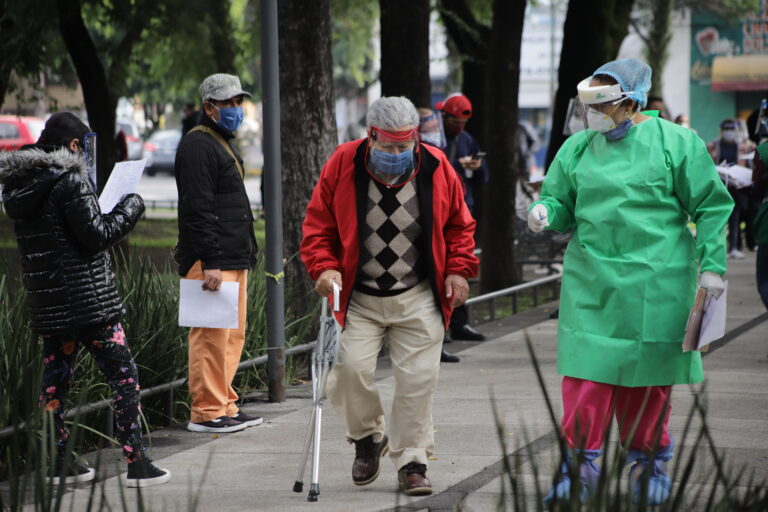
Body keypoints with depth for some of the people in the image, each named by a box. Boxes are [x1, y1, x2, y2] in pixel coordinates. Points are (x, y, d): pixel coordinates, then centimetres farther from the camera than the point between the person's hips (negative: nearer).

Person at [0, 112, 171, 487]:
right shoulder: (70, 182, -15)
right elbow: (97, 234, -16)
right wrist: (130, 208, -1)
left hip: (45, 299, 8)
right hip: (87, 298, -8)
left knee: (55, 374, 14)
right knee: (122, 373, -2)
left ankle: (59, 461, 17)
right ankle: (137, 463, -3)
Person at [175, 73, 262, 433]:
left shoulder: (223, 144, 22)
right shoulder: (197, 146, -11)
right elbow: (197, 209, -19)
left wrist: (246, 254, 25)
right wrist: (208, 262, -23)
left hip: (234, 260, 10)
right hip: (211, 260, -10)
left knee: (233, 335, 12)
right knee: (212, 336, -9)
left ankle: (225, 406, 18)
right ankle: (206, 412, -7)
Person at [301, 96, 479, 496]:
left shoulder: (436, 168, -3)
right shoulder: (343, 164, -7)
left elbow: (459, 223, 11)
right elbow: (318, 223, 2)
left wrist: (458, 269, 2)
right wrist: (324, 266, -12)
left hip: (418, 298, 1)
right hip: (359, 297, -1)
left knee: (418, 376, -3)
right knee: (351, 367, -13)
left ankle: (411, 461, 11)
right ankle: (367, 437, 16)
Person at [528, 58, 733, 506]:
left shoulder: (675, 143, -2)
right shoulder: (577, 149, 8)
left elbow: (711, 207, 1)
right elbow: (561, 204, 14)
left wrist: (711, 265, -4)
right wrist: (545, 214, -9)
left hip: (656, 283, -2)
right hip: (591, 281, 2)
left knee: (650, 374, 6)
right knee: (587, 369, -4)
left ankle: (649, 459, 22)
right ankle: (582, 461, 4)